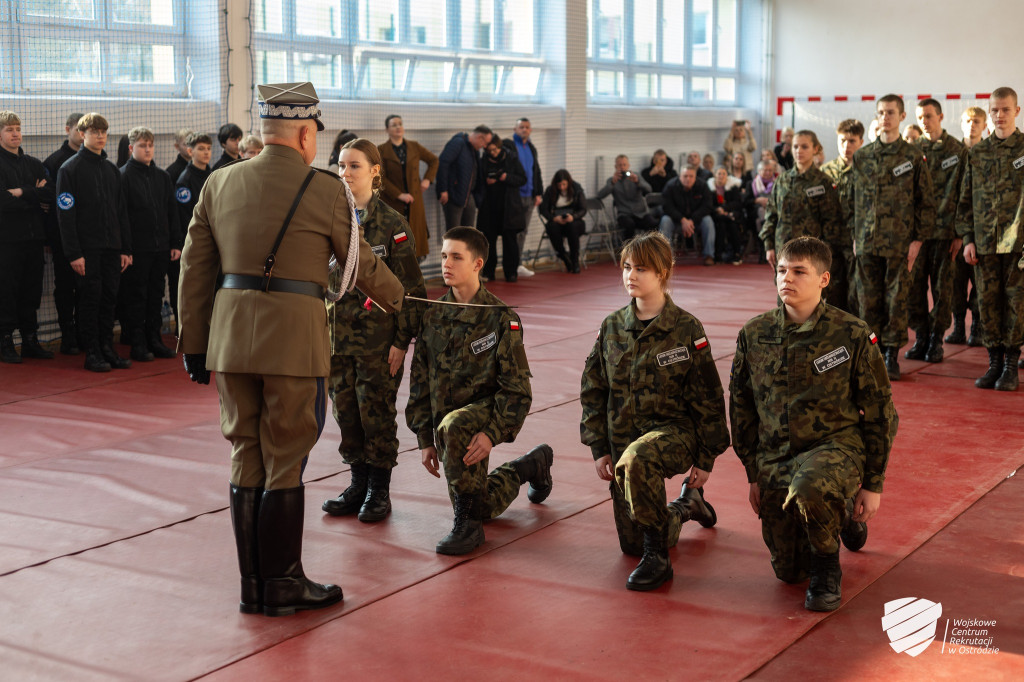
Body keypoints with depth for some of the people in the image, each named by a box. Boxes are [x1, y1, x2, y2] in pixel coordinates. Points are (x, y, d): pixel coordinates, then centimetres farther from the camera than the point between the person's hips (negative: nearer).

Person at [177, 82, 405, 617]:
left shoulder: (220, 183, 8)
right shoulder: (325, 189, -5)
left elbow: (195, 268, 10)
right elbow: (360, 264, 5)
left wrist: (193, 345, 16)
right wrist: (394, 296, 26)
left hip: (230, 335, 5)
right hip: (293, 336, -5)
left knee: (246, 457, 13)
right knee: (284, 463, 4)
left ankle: (254, 586, 21)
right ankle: (281, 586, 12)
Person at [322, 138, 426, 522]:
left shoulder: (391, 224, -7)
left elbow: (409, 287, -7)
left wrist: (402, 340, -11)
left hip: (379, 336, -4)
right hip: (338, 335, 5)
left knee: (376, 411, 0)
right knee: (345, 410, 9)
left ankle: (379, 489, 13)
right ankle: (358, 483, 23)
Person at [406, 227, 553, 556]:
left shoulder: (500, 318, -13)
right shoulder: (433, 316, 1)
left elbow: (516, 387, -14)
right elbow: (420, 381, 7)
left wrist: (493, 433, -27)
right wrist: (425, 440, 3)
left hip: (485, 407, -6)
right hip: (447, 413, 6)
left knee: (453, 427, -40)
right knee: (485, 507, 14)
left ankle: (468, 522, -25)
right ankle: (530, 466, 44)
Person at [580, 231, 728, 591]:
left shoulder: (686, 329, -9)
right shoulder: (611, 327, 3)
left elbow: (707, 397, -5)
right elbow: (592, 391, 8)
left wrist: (705, 457, -6)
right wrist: (598, 448, 2)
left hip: (673, 429, -5)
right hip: (622, 436, 5)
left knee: (633, 462, -41)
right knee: (631, 544, 10)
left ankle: (657, 557, -24)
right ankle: (685, 506, 42)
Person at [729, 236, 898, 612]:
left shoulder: (851, 335, -9)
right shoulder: (754, 335, 0)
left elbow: (880, 411, -2)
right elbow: (741, 407, 11)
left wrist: (873, 484, -3)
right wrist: (754, 475, 9)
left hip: (837, 444, -4)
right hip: (775, 454, 4)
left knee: (808, 487, -40)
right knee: (788, 570, 6)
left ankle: (828, 567, -8)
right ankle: (836, 514, 38)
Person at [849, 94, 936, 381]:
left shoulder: (913, 157, 0)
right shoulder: (862, 156, 9)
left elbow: (927, 202, 1)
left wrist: (917, 239, -5)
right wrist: (856, 236, 9)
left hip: (899, 242, -3)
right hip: (867, 242, 3)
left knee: (896, 298, 1)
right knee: (869, 299, 6)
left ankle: (892, 355, 8)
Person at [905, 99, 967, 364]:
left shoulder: (958, 151, 1)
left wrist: (959, 233, -6)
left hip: (944, 231, -2)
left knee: (941, 287, 2)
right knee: (915, 285, 2)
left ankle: (936, 340, 10)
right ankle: (921, 338, 13)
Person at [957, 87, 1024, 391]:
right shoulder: (977, 153, 10)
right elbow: (966, 200, 12)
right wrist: (967, 238, 5)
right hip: (985, 242, 3)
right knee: (988, 302, 5)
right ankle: (994, 362, 16)